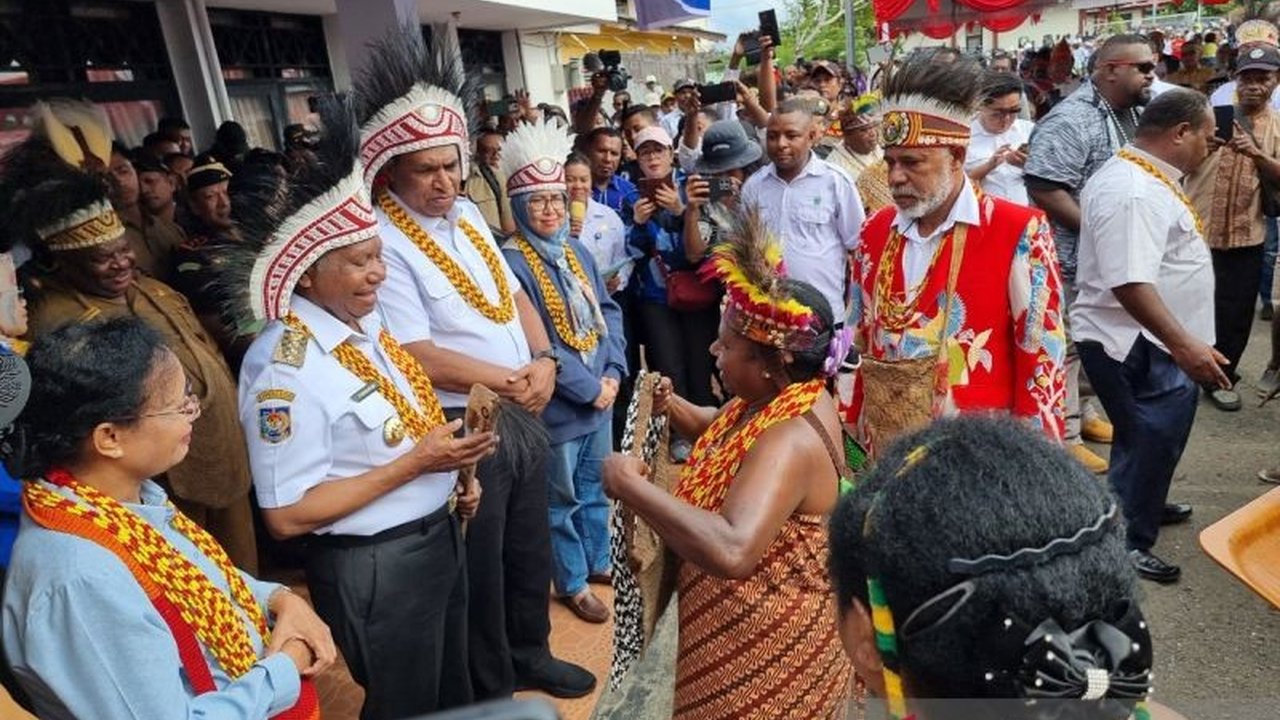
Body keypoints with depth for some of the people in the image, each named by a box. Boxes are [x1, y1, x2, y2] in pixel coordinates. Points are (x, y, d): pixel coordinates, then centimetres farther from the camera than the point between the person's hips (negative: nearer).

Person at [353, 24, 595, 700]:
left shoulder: (467, 214, 7)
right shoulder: (382, 241, -18)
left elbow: (515, 295, 10)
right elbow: (417, 356, -24)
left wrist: (543, 359, -8)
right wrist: (510, 381, -21)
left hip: (521, 415, 8)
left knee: (531, 547, 22)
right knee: (480, 570, 11)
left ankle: (530, 656, 45)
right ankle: (490, 691, 34)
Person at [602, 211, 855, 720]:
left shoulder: (790, 440, -33)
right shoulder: (778, 398, -3)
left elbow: (731, 551, -47)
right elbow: (719, 432, 16)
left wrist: (630, 484, -39)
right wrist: (672, 406, -6)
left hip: (768, 646, -9)